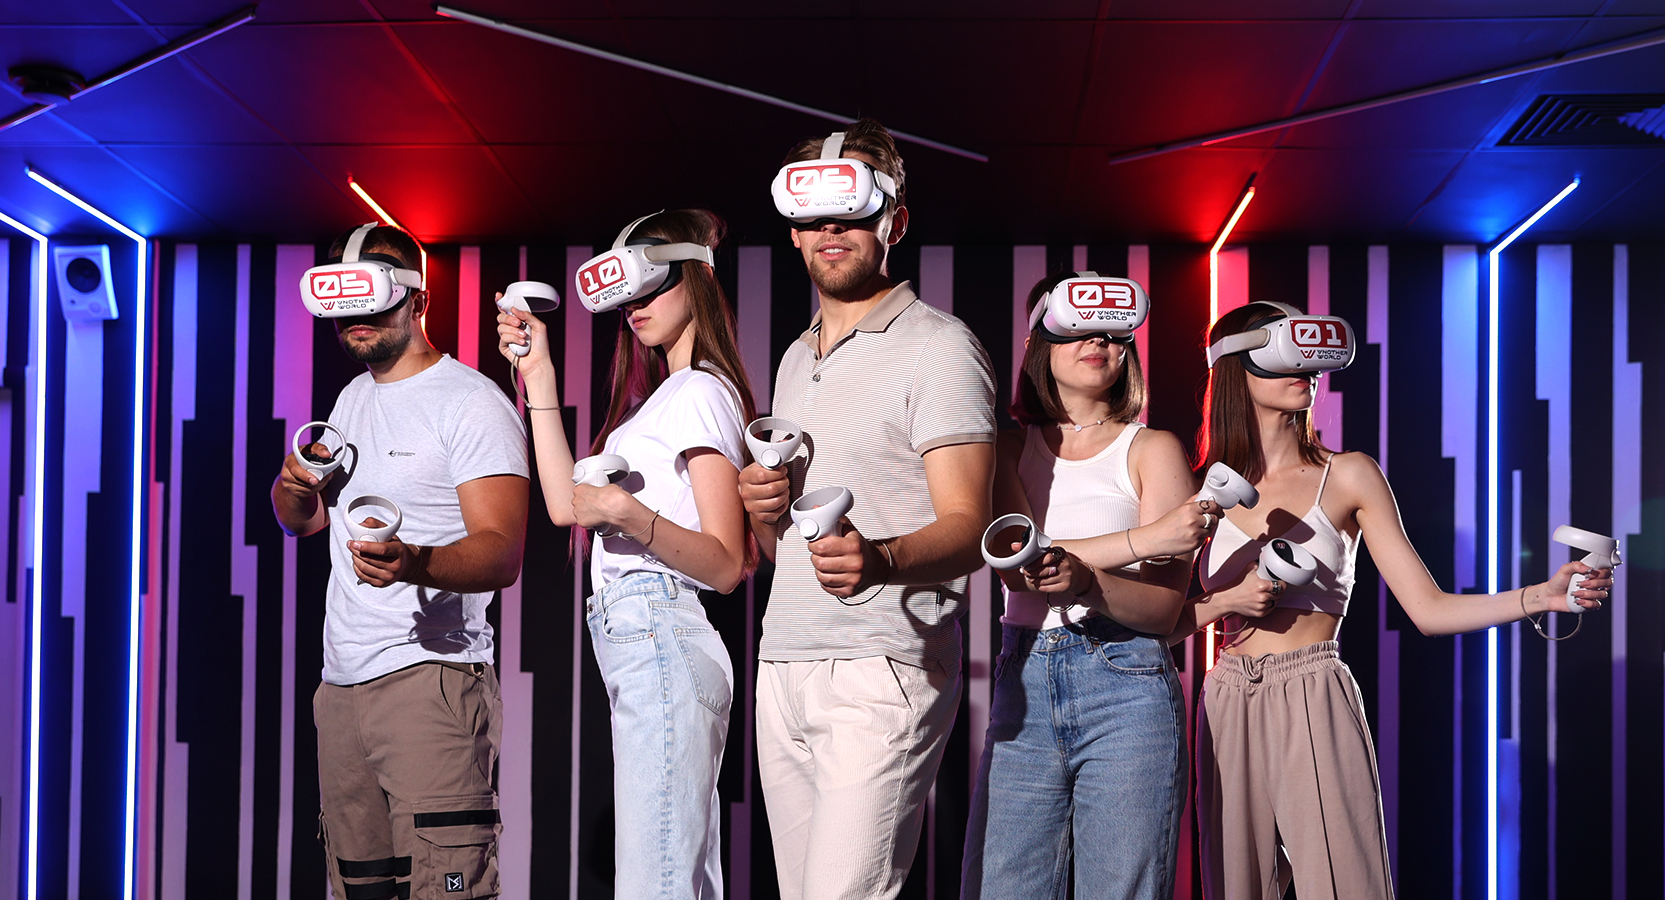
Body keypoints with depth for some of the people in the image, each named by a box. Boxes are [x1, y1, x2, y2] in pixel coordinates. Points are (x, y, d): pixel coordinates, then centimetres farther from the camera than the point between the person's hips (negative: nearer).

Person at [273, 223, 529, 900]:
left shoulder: (472, 403, -7)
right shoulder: (352, 400, 19)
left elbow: (502, 554, -17)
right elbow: (301, 520, 28)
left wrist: (413, 564, -37)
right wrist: (295, 485, 4)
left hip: (430, 677, -8)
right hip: (341, 684, 8)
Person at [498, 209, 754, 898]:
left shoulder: (700, 393, -7)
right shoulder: (664, 396, 23)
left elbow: (725, 565, -14)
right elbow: (565, 504, 19)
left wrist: (630, 516, -29)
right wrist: (538, 375, 19)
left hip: (661, 646, -10)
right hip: (642, 651, 10)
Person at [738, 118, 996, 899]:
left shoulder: (937, 346, -4)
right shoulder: (797, 359, 21)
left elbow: (966, 529, -12)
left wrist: (877, 559, -33)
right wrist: (762, 511, 3)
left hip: (880, 677, -7)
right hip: (783, 670, 7)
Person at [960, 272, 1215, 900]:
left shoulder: (1152, 450, 6)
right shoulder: (1010, 447, 13)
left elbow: (1164, 609, -4)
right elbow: (1013, 561, -7)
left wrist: (1086, 582, -25)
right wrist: (1145, 538, -15)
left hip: (1127, 688, -2)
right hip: (1023, 688, 2)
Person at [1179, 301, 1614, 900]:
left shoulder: (1346, 477, 2)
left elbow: (1428, 609, -2)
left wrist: (1543, 595, -13)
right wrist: (1226, 602, -11)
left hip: (1316, 707, -2)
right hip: (1228, 709, 3)